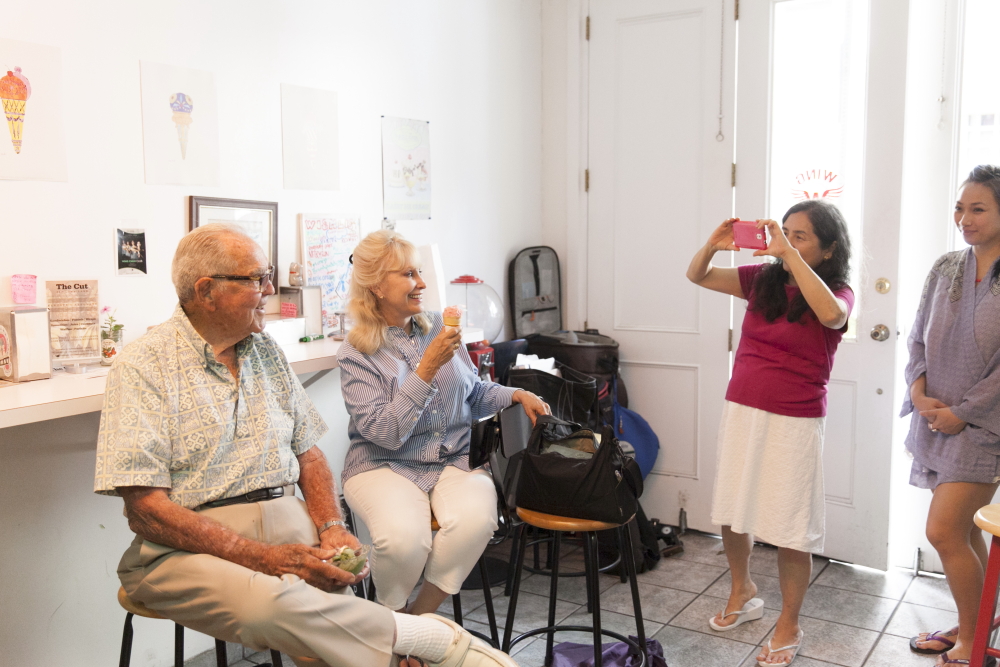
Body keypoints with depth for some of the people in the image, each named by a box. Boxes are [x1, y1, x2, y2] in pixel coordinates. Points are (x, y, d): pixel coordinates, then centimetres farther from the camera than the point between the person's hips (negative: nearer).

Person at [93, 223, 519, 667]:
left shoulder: (267, 351, 13)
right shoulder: (144, 366, -6)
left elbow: (307, 452, 15)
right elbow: (146, 509, -14)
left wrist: (332, 529, -5)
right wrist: (264, 558, -22)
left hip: (284, 521, 4)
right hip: (188, 544, -4)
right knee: (271, 602, -34)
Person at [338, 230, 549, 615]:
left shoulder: (439, 327, 8)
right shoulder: (356, 353, -6)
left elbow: (473, 394, 22)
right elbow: (386, 433, -18)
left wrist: (517, 395, 4)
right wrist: (427, 369, -21)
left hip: (454, 459, 4)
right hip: (384, 465, -3)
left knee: (474, 520, -29)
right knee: (404, 536, -34)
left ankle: (419, 616, -7)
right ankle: (391, 614, 0)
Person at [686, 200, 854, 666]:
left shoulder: (838, 294, -6)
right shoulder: (762, 279, 4)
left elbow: (831, 315, -31)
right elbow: (697, 276, 5)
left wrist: (789, 254, -30)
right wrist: (714, 244, -15)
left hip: (794, 423, -5)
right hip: (741, 412, 5)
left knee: (790, 529, 2)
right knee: (730, 513, 16)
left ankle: (789, 628, 21)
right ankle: (742, 593, 41)